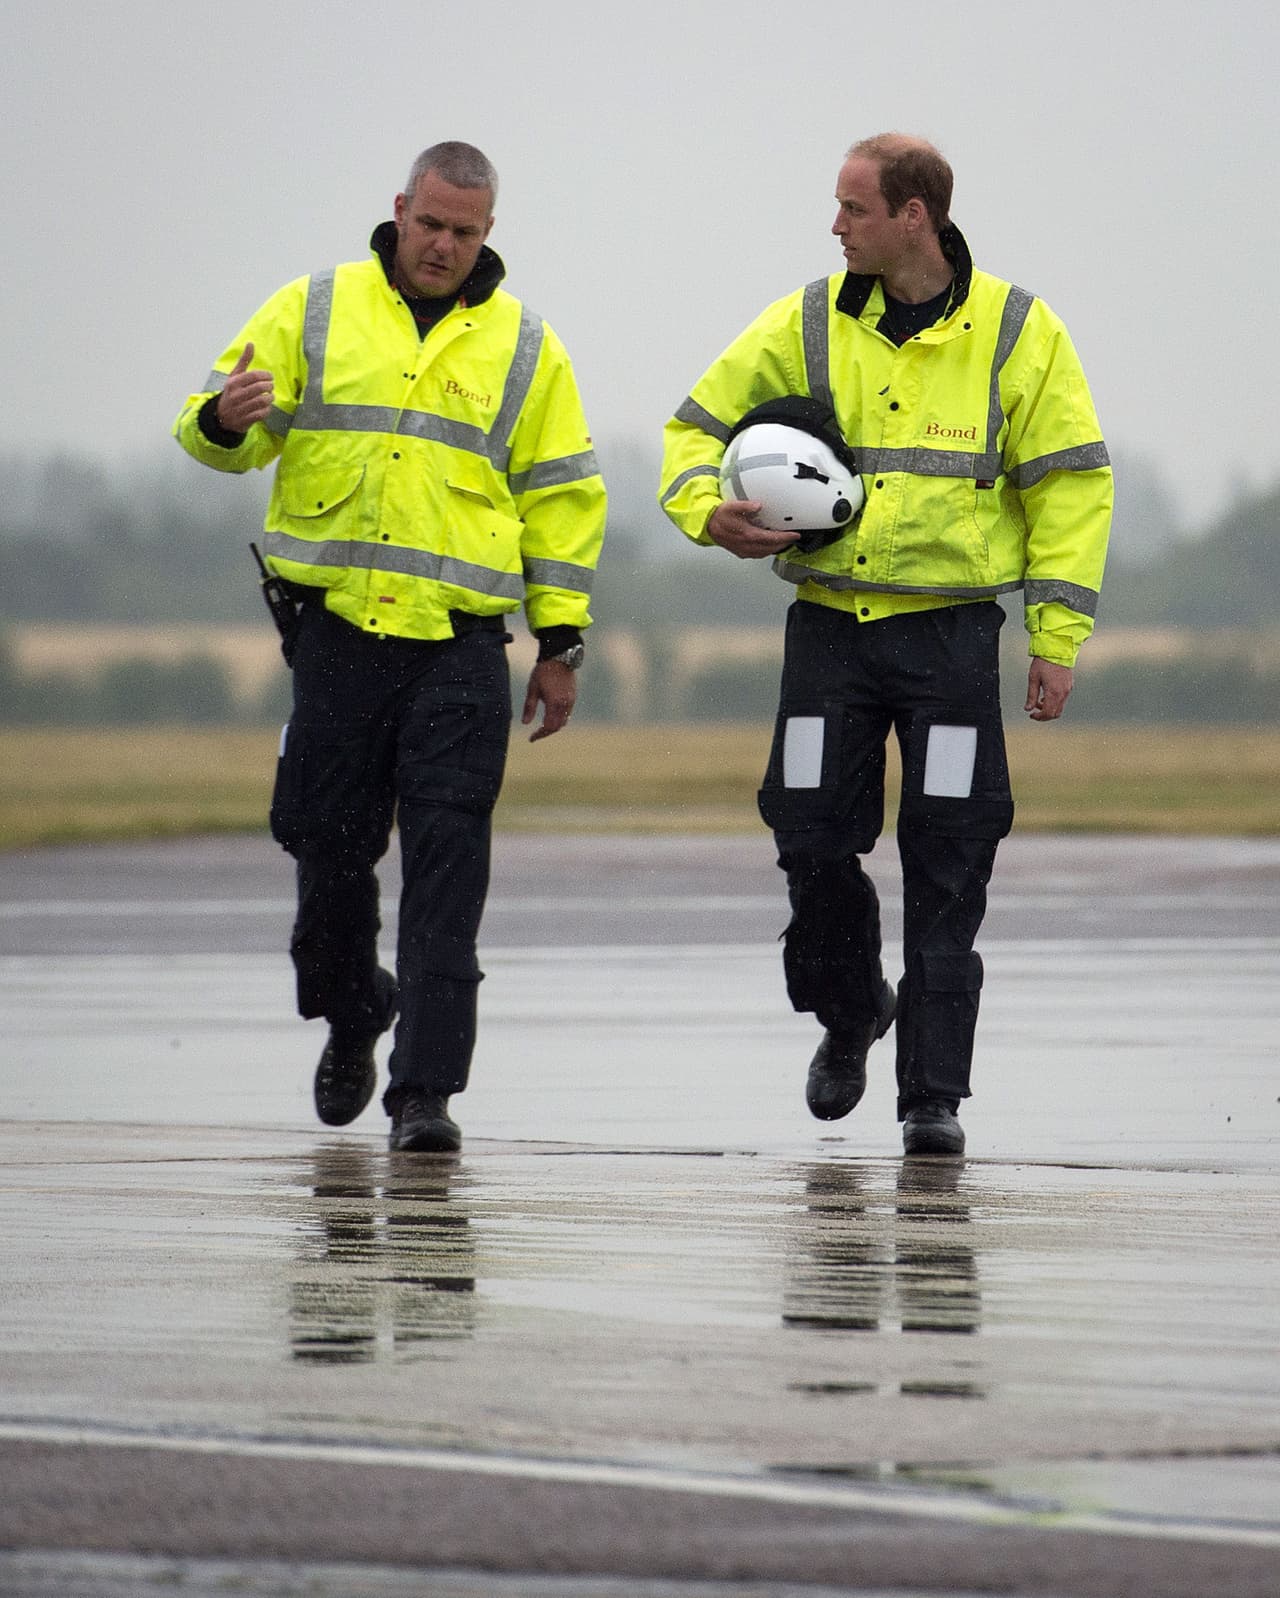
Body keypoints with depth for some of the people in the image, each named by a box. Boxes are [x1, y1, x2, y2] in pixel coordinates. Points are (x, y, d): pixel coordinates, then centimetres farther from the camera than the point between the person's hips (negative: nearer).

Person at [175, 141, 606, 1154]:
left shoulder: (524, 347, 10)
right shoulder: (313, 313, 9)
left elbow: (562, 500, 12)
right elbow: (222, 434, 9)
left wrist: (560, 643, 7)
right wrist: (224, 420, -17)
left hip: (460, 650, -1)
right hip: (336, 635, 1)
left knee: (446, 869, -9)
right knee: (327, 848, 6)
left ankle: (427, 1089, -8)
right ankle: (351, 1015, 34)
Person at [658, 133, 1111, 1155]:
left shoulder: (1016, 333, -2)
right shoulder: (807, 326, 4)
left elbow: (1070, 484, 1)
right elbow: (702, 424, 12)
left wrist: (1059, 638, -5)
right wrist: (708, 513, -9)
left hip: (953, 633, -2)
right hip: (830, 626, 2)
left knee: (946, 869, -4)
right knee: (812, 840, -2)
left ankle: (934, 1095, 1)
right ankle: (850, 1014, 27)